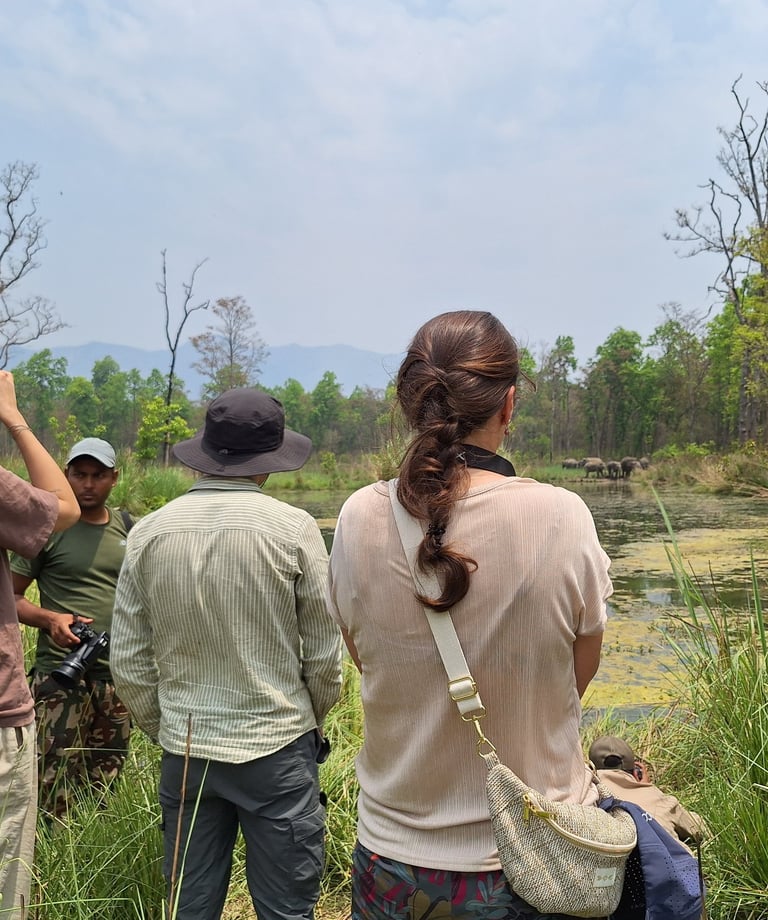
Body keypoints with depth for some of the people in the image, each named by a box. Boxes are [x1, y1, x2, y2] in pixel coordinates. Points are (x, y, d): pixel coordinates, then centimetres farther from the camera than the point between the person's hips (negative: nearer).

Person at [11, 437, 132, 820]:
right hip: (60, 673, -4)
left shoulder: (127, 527, 6)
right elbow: (12, 596, -4)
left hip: (116, 674, 5)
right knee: (55, 792, -3)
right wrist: (49, 619, -21)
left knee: (107, 786, 16)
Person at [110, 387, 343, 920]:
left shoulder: (149, 533, -4)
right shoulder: (294, 528, -13)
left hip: (185, 751, 4)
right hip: (277, 750, -3)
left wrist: (165, 731, 16)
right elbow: (325, 656, -6)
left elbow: (129, 665, 2)